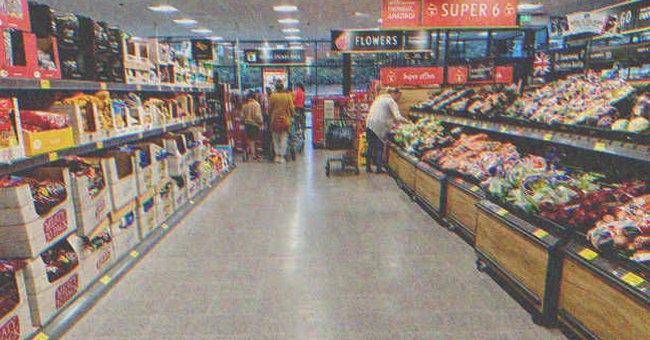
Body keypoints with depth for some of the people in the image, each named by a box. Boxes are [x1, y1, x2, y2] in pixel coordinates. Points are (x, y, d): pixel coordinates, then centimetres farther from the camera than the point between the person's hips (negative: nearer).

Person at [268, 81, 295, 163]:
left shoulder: (272, 96, -5)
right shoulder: (288, 96, -3)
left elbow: (269, 108, -2)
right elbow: (291, 108, -1)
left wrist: (270, 117, 13)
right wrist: (293, 116, 15)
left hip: (275, 120, 0)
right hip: (285, 120, 0)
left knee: (275, 138, 12)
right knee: (284, 138, 6)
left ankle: (277, 156, 11)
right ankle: (282, 156, 7)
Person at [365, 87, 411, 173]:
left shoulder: (379, 98, 21)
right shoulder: (391, 102, -4)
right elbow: (398, 117, -15)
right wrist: (408, 122, -2)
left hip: (369, 124, 7)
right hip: (379, 127, -7)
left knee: (370, 147, 13)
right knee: (380, 148, 4)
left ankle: (368, 167, 17)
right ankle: (379, 168, 5)